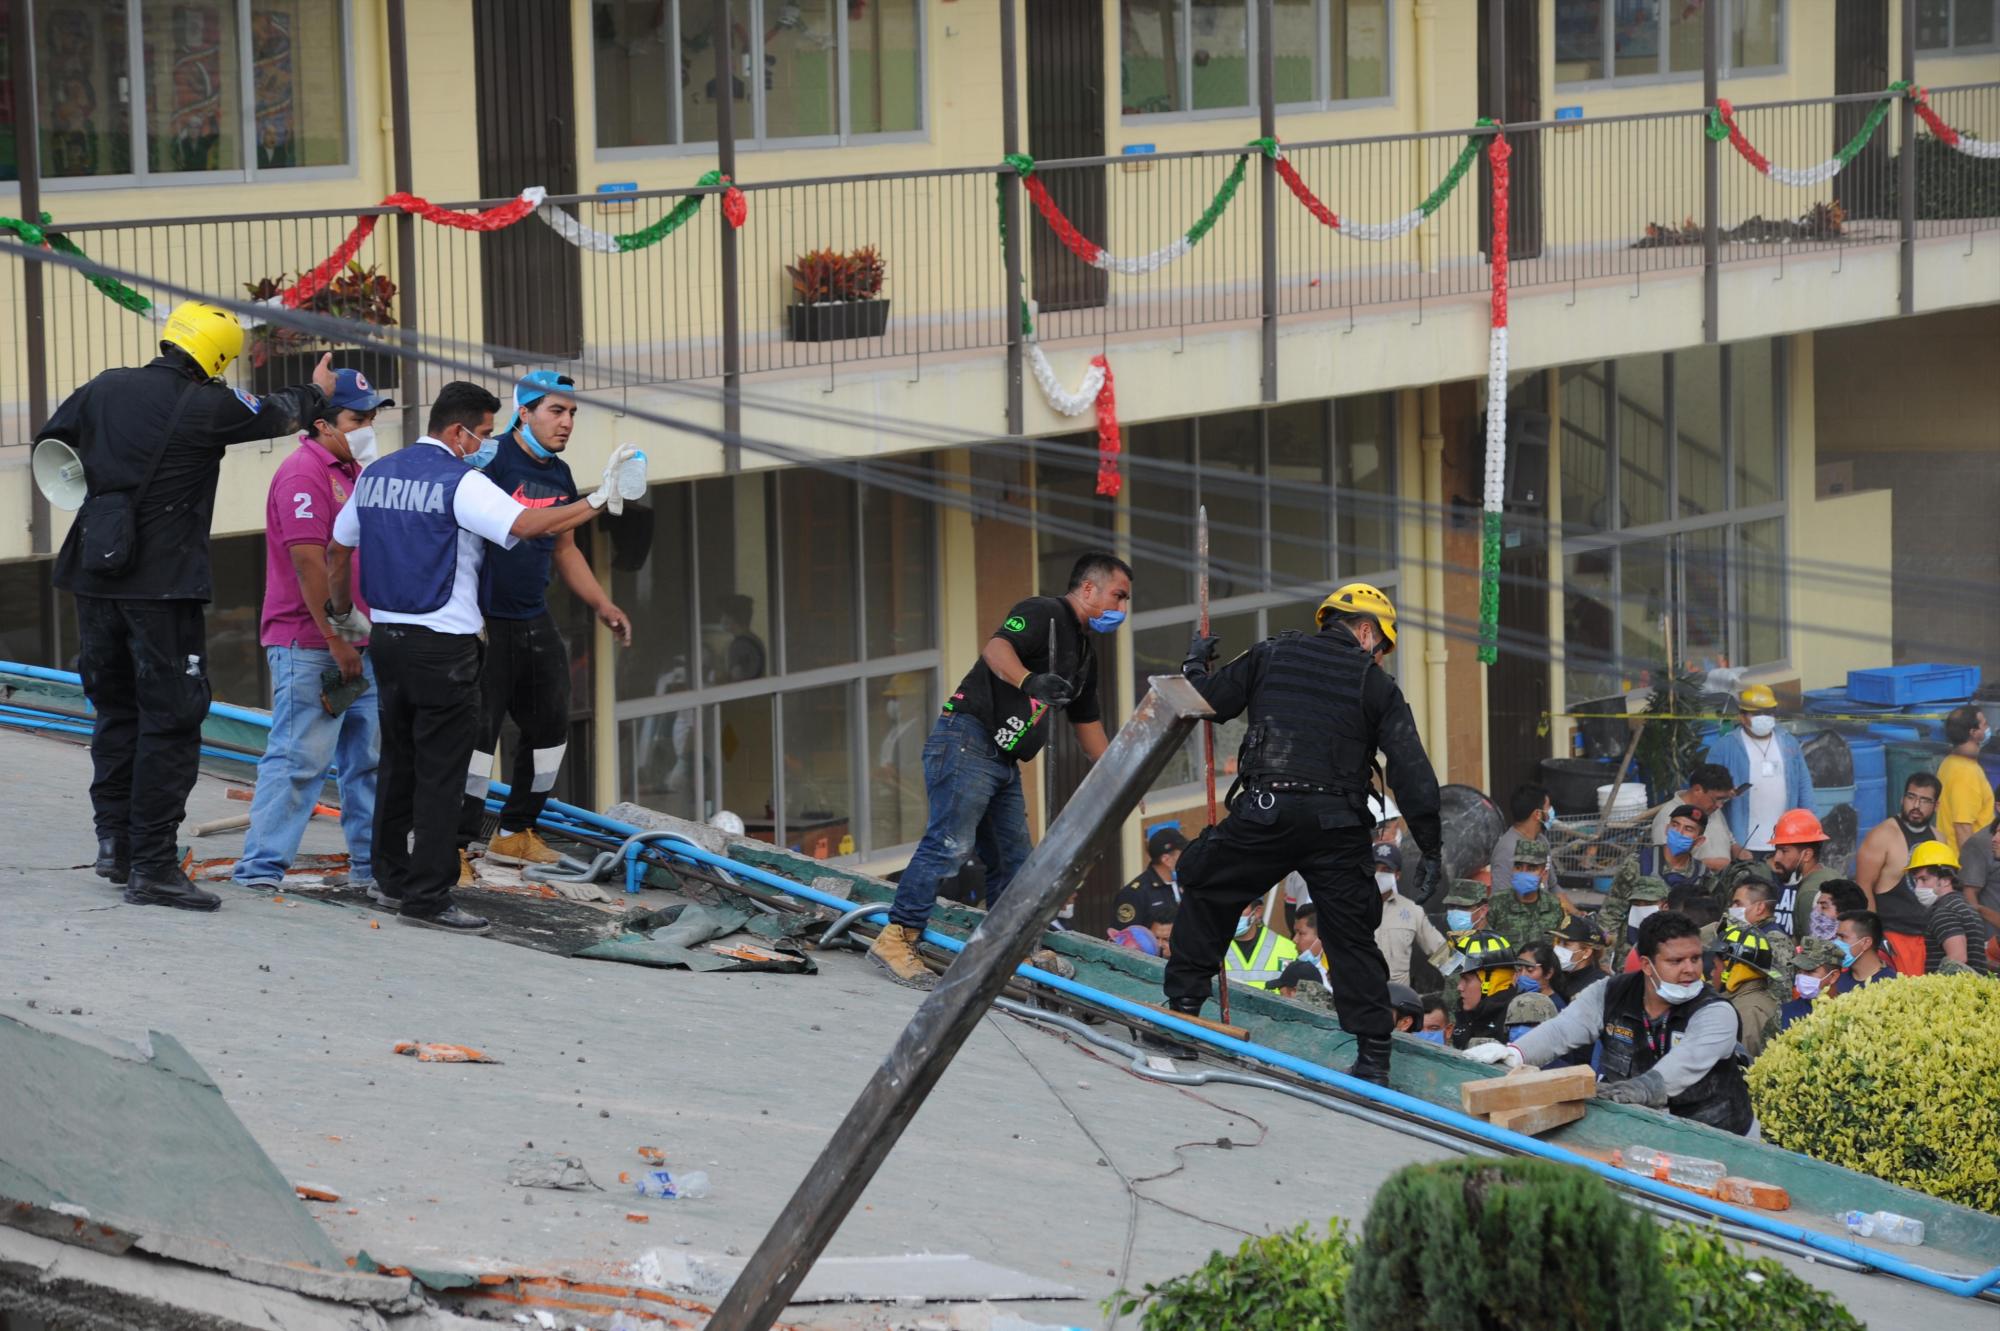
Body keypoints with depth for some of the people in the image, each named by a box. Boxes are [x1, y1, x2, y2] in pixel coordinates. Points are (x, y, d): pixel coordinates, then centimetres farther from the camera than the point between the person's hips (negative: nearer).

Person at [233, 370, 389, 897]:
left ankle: (372, 864, 17)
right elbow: (309, 565, -19)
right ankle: (261, 868, -6)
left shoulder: (352, 473, 17)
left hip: (356, 648, 9)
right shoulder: (304, 474, -13)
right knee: (298, 758, -9)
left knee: (368, 758, 11)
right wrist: (337, 644, -19)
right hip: (309, 646, -9)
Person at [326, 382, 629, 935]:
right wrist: (599, 500, -18)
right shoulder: (460, 482, -13)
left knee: (399, 762, 17)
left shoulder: (376, 475, 10)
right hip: (443, 644, -8)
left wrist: (341, 614, 30)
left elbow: (338, 551, 17)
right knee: (440, 774, -3)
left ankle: (393, 876, 25)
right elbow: (528, 525, -23)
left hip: (387, 636, 8)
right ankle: (427, 896, -4)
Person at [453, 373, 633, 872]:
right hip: (484, 621, -9)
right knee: (476, 731, -10)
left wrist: (601, 605, 19)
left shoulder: (560, 476, 12)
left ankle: (515, 833, 27)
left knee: (550, 727, 13)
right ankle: (453, 845, -4)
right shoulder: (489, 459, -15)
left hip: (535, 622, 9)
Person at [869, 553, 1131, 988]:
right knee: (950, 844, -19)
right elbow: (996, 648, -26)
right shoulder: (1043, 613, -7)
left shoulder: (1083, 653, 23)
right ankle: (896, 939, -21)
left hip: (1004, 761, 10)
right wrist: (1029, 680, -45)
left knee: (1013, 861, 11)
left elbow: (1087, 724, 31)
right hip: (967, 740, -10)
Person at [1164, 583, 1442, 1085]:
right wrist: (1431, 849, 5)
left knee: (1205, 893, 21)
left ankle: (1183, 1002, 16)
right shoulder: (1375, 684, 7)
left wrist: (1194, 664, 35)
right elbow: (1412, 770, 1)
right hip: (1339, 827, 0)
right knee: (1351, 936, 7)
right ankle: (1372, 1056, 4)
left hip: (1265, 813, 0)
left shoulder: (1270, 656, 9)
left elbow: (1206, 703, 12)